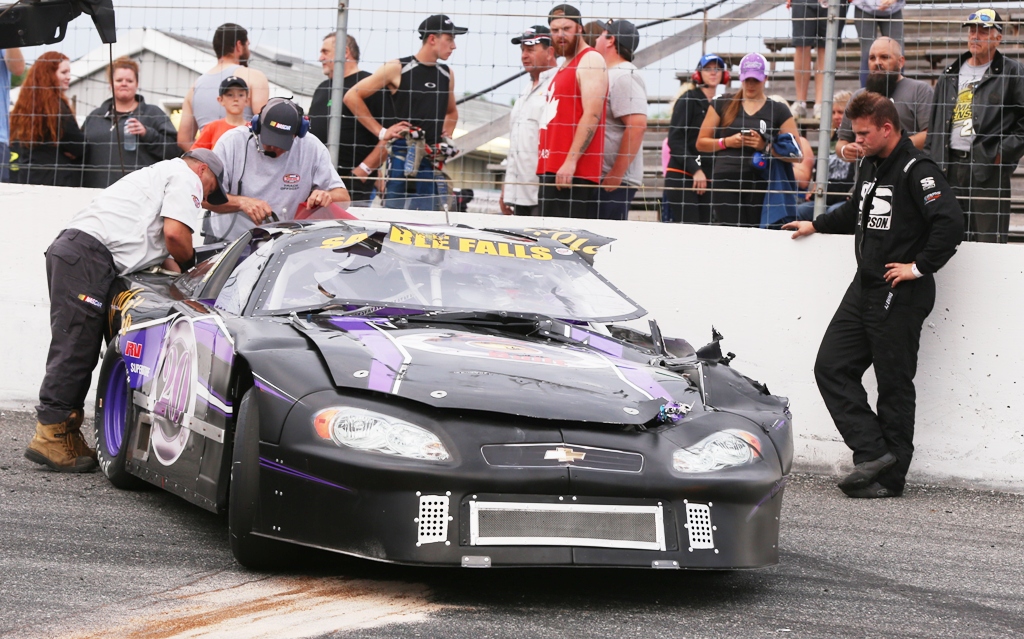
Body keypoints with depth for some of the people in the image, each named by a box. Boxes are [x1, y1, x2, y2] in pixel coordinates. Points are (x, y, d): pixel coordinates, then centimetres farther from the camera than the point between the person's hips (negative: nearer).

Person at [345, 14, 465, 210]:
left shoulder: (447, 74, 15)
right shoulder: (398, 69, -2)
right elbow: (352, 96, -1)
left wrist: (447, 137, 15)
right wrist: (381, 132, -3)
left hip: (435, 162, 5)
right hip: (403, 156, -5)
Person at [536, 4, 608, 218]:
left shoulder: (590, 60, -5)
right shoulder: (564, 68, 24)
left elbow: (592, 115, -16)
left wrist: (571, 160, -23)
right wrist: (547, 168, 19)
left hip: (575, 172, -10)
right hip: (552, 170, 10)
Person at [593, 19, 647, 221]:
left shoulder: (624, 76, -11)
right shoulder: (610, 75, 21)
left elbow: (637, 126, -22)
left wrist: (616, 174, -23)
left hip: (615, 181, -10)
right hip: (600, 177, 10)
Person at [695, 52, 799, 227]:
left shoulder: (779, 110, 10)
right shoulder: (723, 105, 13)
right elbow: (701, 143, 14)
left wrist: (765, 146, -10)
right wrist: (727, 142, -4)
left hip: (760, 184, 0)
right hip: (725, 182, 0)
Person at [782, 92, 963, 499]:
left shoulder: (916, 170, -15)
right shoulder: (871, 165, 13)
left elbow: (951, 223, -26)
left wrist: (920, 266, -22)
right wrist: (817, 225, 35)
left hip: (901, 297, -9)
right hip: (864, 289, 9)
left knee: (894, 385, -2)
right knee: (831, 367, 4)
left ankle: (889, 479, 4)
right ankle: (873, 450, 3)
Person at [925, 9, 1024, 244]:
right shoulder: (950, 75, 19)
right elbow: (934, 123, 22)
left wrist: (1004, 153, -11)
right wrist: (929, 161, 13)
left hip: (987, 168, -6)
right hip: (949, 167, 6)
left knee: (988, 240, -8)